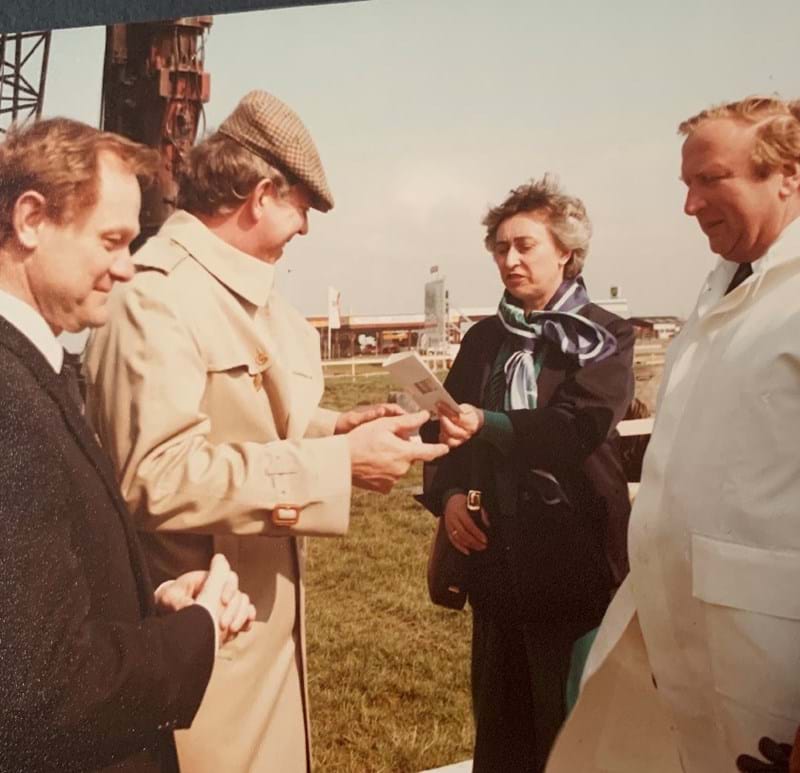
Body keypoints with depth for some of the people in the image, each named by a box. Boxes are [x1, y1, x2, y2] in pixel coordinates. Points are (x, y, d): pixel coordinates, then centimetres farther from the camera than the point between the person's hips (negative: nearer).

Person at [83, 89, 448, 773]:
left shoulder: (242, 294, 11)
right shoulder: (158, 298, -22)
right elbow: (159, 477, -30)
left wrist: (335, 429, 0)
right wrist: (337, 463, -25)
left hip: (265, 610, 9)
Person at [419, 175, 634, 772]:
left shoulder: (604, 337, -2)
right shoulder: (483, 340, 12)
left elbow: (580, 426, -19)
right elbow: (454, 431, 10)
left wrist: (486, 425, -32)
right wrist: (447, 494, -9)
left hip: (573, 557, -4)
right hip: (496, 557, 5)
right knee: (498, 722, 15)